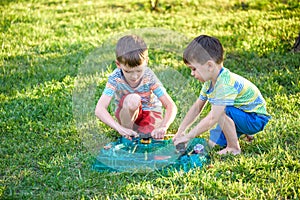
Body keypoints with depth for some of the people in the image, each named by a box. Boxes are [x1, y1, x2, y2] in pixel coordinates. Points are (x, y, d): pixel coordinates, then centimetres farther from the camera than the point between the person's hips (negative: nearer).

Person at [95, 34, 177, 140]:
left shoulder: (149, 77, -25)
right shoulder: (115, 78, -26)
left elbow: (171, 106, -28)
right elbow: (99, 110, -35)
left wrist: (163, 127, -47)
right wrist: (120, 128, -49)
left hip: (150, 112, 1)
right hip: (127, 112, -1)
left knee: (157, 138, -28)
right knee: (132, 99, -34)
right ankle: (126, 135, -13)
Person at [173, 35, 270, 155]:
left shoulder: (225, 84, -32)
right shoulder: (210, 81, -2)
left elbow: (212, 118, -36)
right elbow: (197, 108, 7)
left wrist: (188, 136, -29)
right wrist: (180, 132, 2)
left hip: (256, 119, -9)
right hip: (242, 114, 9)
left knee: (220, 111, -30)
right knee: (212, 143, 3)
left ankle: (234, 148, -14)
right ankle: (244, 132, 23)